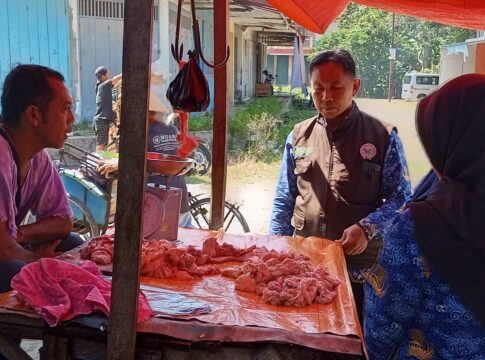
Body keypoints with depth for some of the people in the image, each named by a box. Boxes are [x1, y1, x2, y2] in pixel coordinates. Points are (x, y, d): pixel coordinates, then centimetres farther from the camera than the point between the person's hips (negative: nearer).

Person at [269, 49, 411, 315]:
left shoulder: (383, 137, -3)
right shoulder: (299, 136, 6)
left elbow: (401, 198, -1)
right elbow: (284, 200, 12)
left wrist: (367, 228, -17)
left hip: (359, 268, -2)